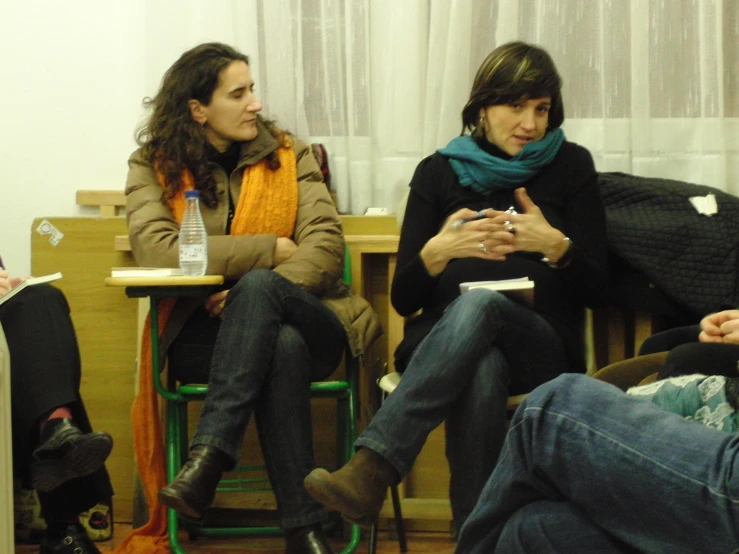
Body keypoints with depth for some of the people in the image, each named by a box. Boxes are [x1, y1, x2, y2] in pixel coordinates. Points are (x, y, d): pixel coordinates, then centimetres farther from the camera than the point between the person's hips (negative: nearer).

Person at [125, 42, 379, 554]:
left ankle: (208, 456, -41)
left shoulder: (288, 154, 9)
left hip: (304, 321, 1)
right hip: (203, 333, -1)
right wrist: (270, 249, -14)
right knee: (283, 348, -37)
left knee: (258, 287, -36)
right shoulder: (154, 166, 5)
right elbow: (156, 249, -15)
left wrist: (254, 290, -22)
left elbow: (327, 243, -5)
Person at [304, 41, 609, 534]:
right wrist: (438, 250, -14)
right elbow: (404, 298, 7)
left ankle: (373, 469, -50)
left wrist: (555, 245, -15)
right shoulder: (439, 172, 11)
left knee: (479, 302, -38)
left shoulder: (570, 167, 10)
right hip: (446, 340, 1)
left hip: (543, 349, -1)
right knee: (480, 370, -40)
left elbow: (595, 289, 6)